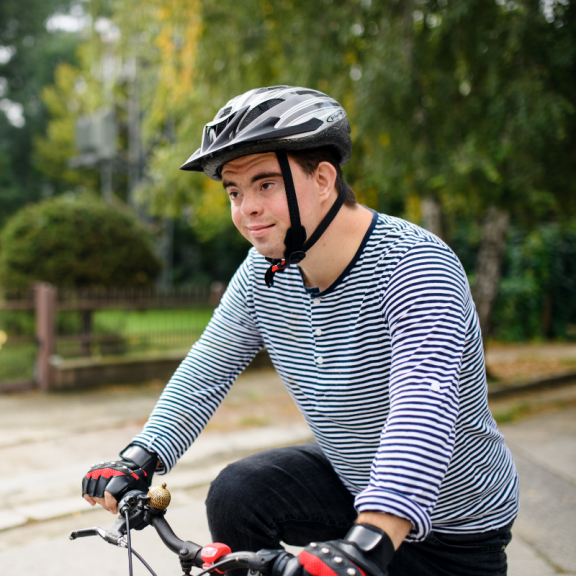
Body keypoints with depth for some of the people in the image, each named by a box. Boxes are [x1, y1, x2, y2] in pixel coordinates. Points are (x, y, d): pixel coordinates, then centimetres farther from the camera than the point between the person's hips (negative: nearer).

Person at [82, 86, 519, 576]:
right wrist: (140, 459, -13)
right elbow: (207, 369, -2)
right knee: (236, 495, -15)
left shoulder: (415, 265, -29)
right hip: (348, 478, 5)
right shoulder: (265, 271, -9)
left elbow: (424, 408, -43)